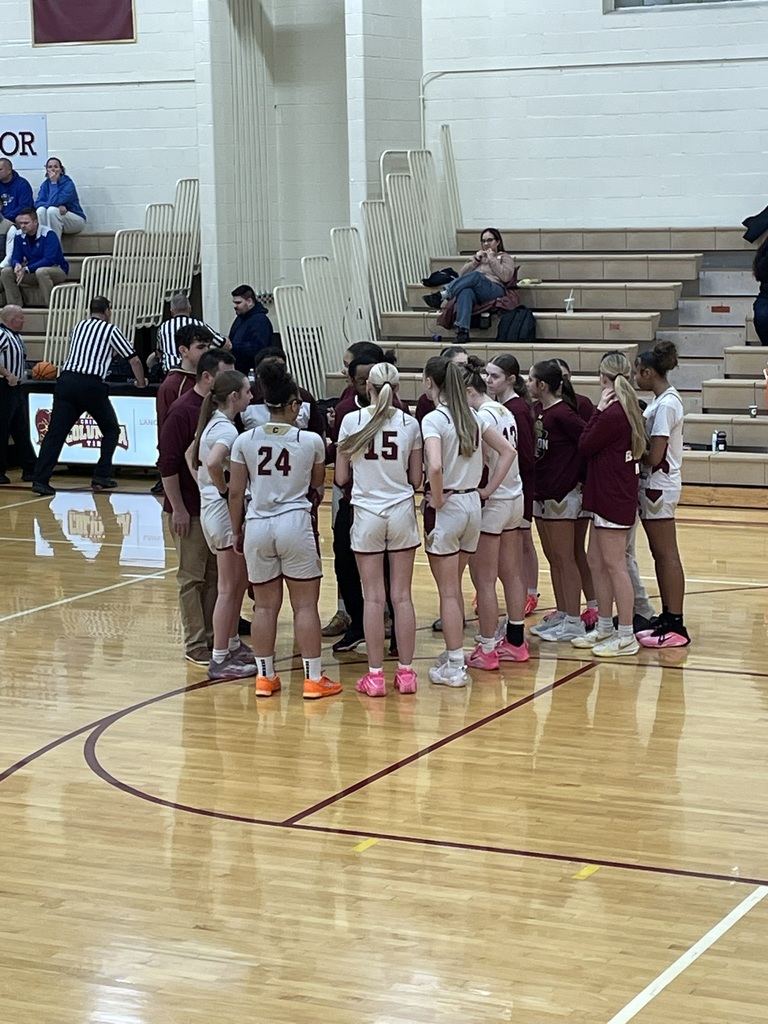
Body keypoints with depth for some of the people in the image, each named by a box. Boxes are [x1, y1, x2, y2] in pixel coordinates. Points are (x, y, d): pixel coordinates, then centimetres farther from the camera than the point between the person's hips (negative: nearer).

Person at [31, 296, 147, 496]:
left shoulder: (78, 327, 21)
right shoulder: (111, 330, 8)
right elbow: (134, 360, 10)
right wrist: (141, 382, 28)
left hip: (66, 380, 4)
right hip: (92, 384, -4)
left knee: (55, 432, -1)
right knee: (111, 429, 16)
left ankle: (40, 479, -11)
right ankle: (101, 476, 9)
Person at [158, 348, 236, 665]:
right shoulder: (183, 411, -14)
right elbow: (167, 464, -15)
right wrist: (178, 509, -15)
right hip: (190, 510, -7)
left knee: (215, 576, 13)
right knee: (192, 578, 2)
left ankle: (213, 636, 22)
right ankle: (195, 645, 9)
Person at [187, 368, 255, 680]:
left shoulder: (213, 423, 10)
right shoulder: (226, 429, -19)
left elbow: (192, 457, 20)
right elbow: (214, 462, -37)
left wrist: (206, 487, 12)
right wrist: (224, 490, -20)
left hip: (213, 509, 10)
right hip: (225, 512, -10)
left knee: (239, 582, 20)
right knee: (228, 589, -2)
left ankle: (233, 645, 32)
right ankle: (219, 660, 3)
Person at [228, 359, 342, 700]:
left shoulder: (245, 441, 0)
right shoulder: (311, 441, -5)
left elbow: (235, 493, 4)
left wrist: (237, 530, 14)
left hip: (257, 525, 2)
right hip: (295, 523, -2)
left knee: (265, 605, 11)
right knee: (305, 605, 4)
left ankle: (265, 677, 16)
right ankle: (314, 678, 7)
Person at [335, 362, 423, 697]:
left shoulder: (351, 421, -6)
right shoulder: (409, 424, -2)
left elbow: (341, 478, -2)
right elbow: (416, 479, 2)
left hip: (367, 513, -1)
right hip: (401, 511, 1)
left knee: (374, 597, 2)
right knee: (402, 596, 5)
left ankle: (375, 676, 4)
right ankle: (406, 672, 9)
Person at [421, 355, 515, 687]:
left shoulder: (434, 419, -15)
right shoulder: (473, 416, 6)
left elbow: (435, 466, -29)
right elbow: (508, 451, 10)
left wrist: (436, 500, -15)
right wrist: (487, 489, 9)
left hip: (445, 507, -7)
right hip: (472, 504, 7)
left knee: (448, 591, 1)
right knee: (454, 587, 19)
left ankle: (454, 668, 5)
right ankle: (454, 655, 27)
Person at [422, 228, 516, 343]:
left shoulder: (505, 258, 24)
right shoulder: (478, 255, 36)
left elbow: (506, 277, 3)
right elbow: (461, 275, 21)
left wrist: (492, 259, 3)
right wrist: (476, 260, 10)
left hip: (494, 290, -3)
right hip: (474, 289, 3)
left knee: (475, 276, -37)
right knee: (465, 292, -38)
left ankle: (441, 296, -51)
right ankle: (462, 330, -57)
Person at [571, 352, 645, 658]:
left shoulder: (612, 414, -20)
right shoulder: (627, 410, 10)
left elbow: (584, 446, -11)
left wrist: (598, 410, -10)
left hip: (613, 498, -10)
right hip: (607, 495, 10)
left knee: (614, 565, -5)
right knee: (596, 561, 16)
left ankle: (626, 637, 0)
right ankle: (604, 628, 25)